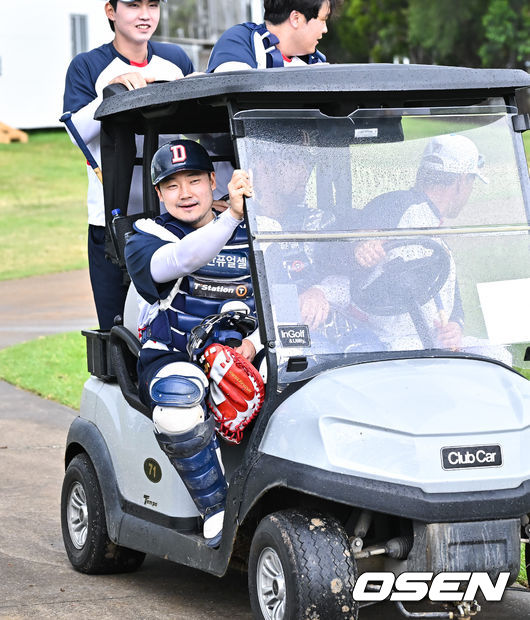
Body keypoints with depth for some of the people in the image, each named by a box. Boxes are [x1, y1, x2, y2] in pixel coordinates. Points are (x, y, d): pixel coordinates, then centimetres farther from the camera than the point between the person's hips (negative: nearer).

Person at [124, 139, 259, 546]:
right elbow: (182, 260, -22)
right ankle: (216, 511, -25)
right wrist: (232, 215, -37)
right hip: (172, 360, -3)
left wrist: (255, 341, -11)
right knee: (177, 405, -40)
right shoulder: (145, 240, 2)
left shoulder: (251, 237, 15)